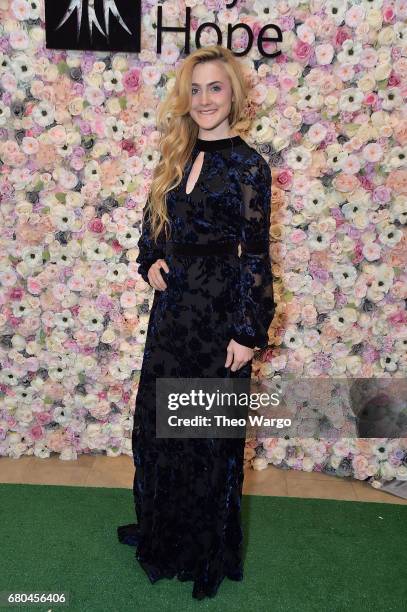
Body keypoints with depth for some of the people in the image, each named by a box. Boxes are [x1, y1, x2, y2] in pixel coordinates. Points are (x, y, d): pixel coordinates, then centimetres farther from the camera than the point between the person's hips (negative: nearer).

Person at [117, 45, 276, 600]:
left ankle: (209, 549, 30)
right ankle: (161, 529, 41)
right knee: (156, 418, 17)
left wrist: (249, 333, -14)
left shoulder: (247, 165, -10)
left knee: (210, 430, 7)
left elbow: (255, 255, -12)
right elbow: (153, 222, 19)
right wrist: (150, 263, 0)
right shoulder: (178, 155, 8)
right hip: (173, 304, 7)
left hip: (220, 308, -7)